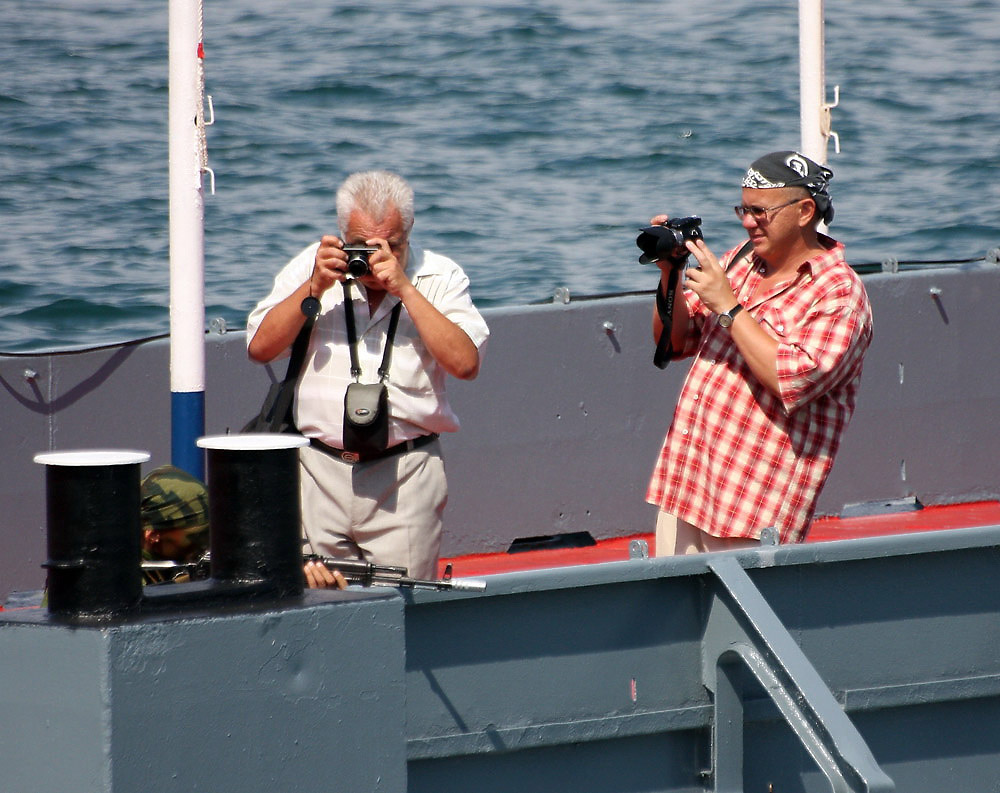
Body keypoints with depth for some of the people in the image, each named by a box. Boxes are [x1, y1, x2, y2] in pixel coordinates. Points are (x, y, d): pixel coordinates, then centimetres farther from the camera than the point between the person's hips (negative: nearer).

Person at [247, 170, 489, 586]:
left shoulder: (438, 278, 3)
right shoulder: (311, 267, 8)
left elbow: (465, 363, -11)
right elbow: (260, 347, 2)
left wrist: (404, 290, -14)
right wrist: (315, 287, -9)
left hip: (405, 474, -2)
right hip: (319, 469, 2)